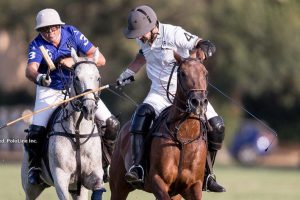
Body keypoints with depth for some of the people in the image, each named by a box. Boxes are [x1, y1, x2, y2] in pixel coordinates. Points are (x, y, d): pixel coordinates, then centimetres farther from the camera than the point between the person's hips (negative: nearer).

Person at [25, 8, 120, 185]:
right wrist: (38, 77, -59)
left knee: (112, 124, -7)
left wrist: (74, 61, -31)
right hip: (50, 91, -1)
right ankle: (34, 165, 7)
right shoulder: (37, 45, -16)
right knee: (36, 131, -20)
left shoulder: (72, 34, -13)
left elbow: (100, 59, -17)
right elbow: (31, 69, -35)